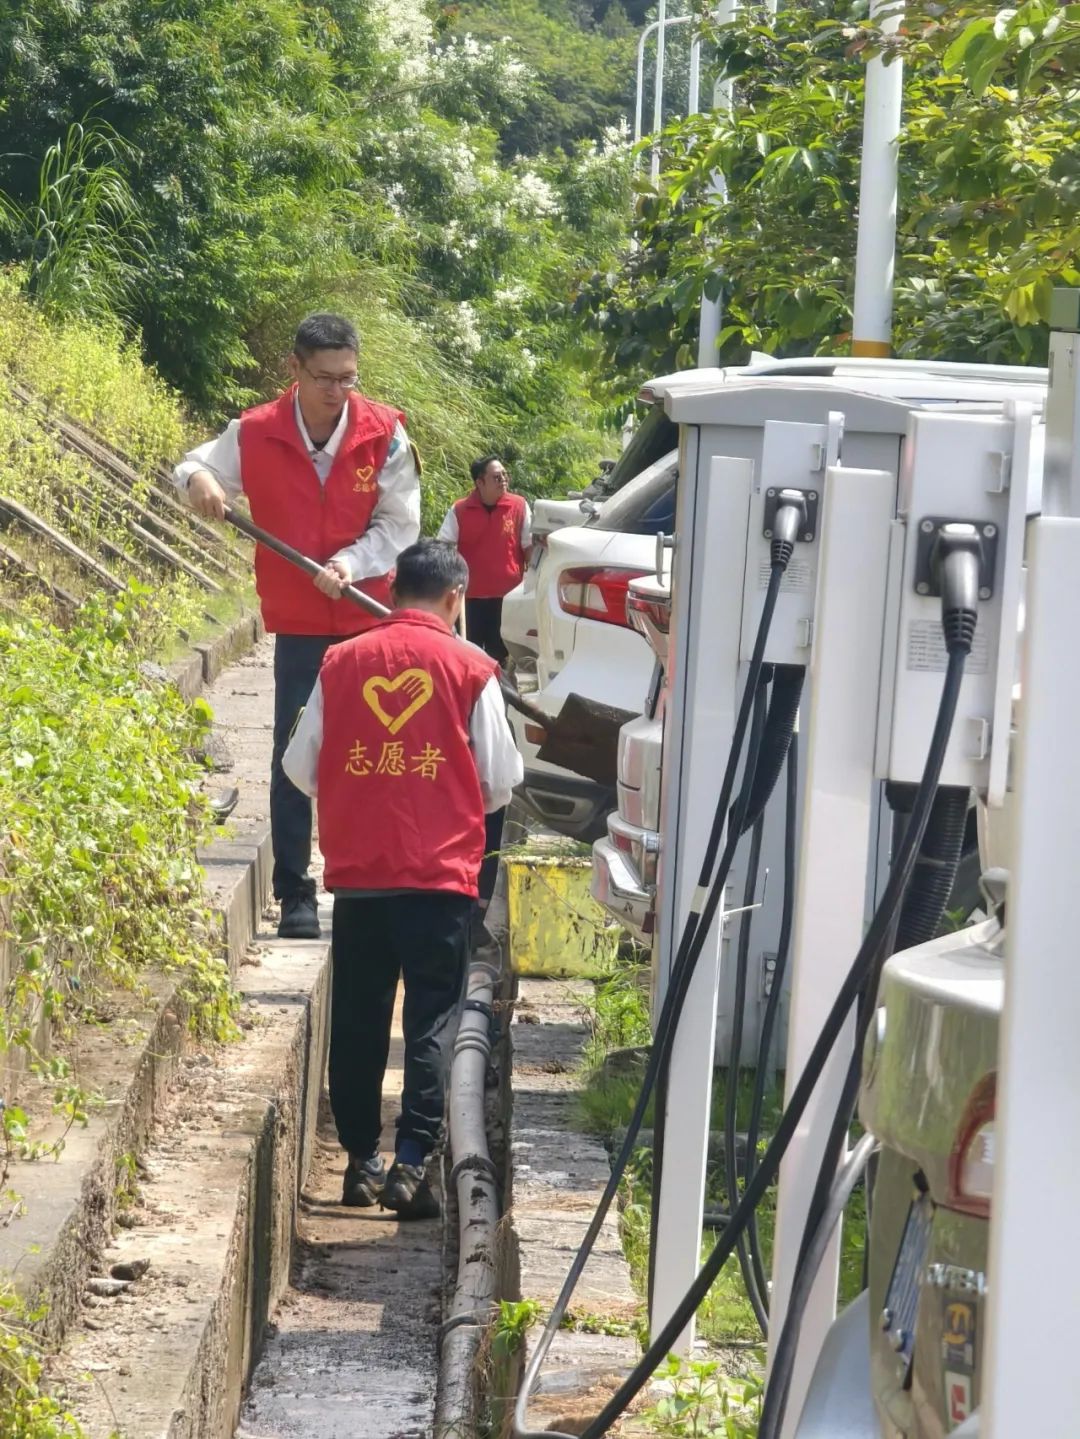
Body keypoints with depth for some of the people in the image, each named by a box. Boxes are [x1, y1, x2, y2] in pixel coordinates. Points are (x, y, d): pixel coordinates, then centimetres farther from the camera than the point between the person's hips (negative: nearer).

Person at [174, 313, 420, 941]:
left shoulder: (384, 433, -7)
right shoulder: (255, 435, -6)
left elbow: (399, 524, -4)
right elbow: (196, 468, 8)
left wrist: (351, 564, -20)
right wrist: (199, 480, -16)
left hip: (371, 619, 0)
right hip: (299, 625, 0)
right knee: (294, 757, -1)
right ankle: (295, 894, 6)